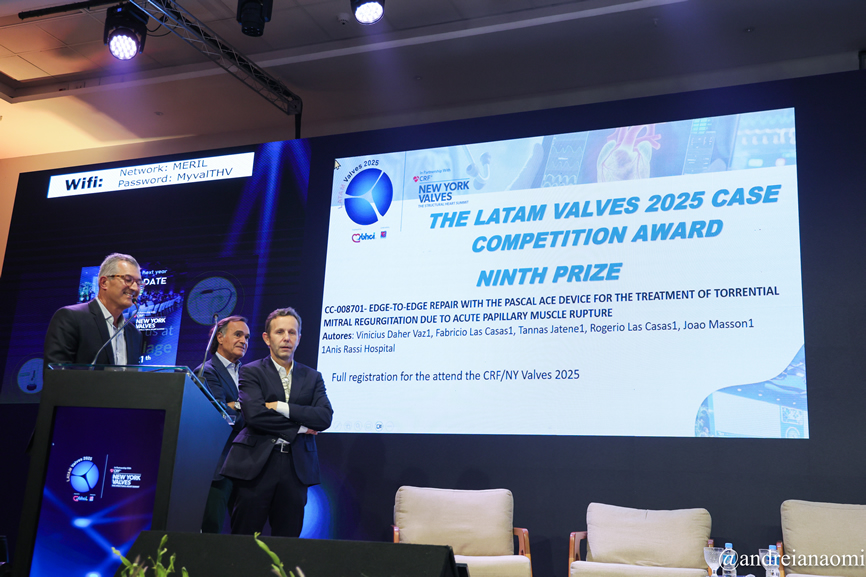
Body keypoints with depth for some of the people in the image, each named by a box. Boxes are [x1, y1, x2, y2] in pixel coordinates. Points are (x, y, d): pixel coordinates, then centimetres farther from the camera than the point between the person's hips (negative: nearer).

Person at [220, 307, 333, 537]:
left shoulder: (312, 377, 14)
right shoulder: (251, 372, 4)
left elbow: (325, 417, -2)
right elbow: (254, 414, -12)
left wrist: (281, 407, -10)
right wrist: (298, 427, -8)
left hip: (296, 467, 3)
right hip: (256, 465, -3)